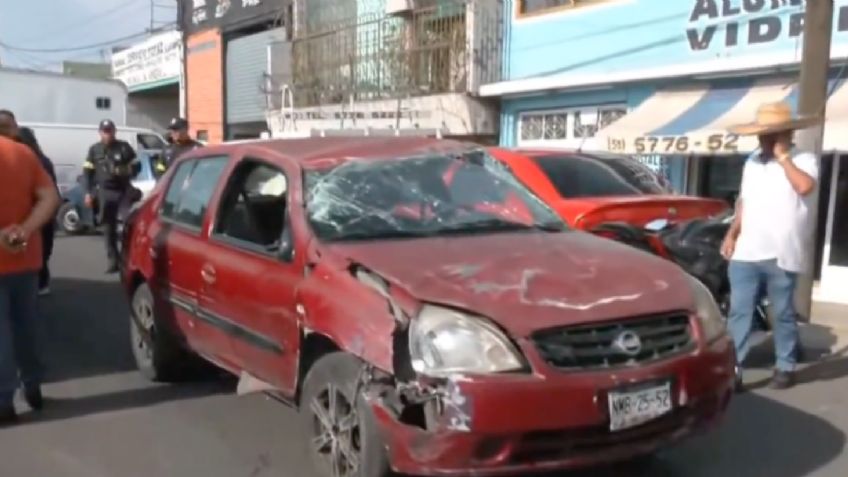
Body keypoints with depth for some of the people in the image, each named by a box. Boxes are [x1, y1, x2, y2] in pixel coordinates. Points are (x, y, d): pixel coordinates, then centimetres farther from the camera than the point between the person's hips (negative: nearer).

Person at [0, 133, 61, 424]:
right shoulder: (24, 153, 6)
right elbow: (50, 199, 1)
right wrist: (25, 231, -9)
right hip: (26, 257, 6)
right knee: (26, 323, 17)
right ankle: (32, 389, 28)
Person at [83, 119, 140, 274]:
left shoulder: (124, 147, 3)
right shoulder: (94, 150, 7)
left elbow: (136, 166, 7)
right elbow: (88, 172, 9)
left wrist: (127, 172, -14)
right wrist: (88, 192, 2)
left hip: (124, 191, -1)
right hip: (105, 192, 2)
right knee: (109, 229, 4)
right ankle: (113, 261, 10)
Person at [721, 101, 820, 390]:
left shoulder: (803, 160, -2)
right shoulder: (752, 162, 15)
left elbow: (804, 187, -23)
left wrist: (783, 157, -13)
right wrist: (732, 234, 10)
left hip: (781, 256, -4)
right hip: (745, 254, 4)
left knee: (783, 314, 9)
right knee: (739, 312, 0)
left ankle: (785, 367, 22)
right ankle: (733, 368, 2)